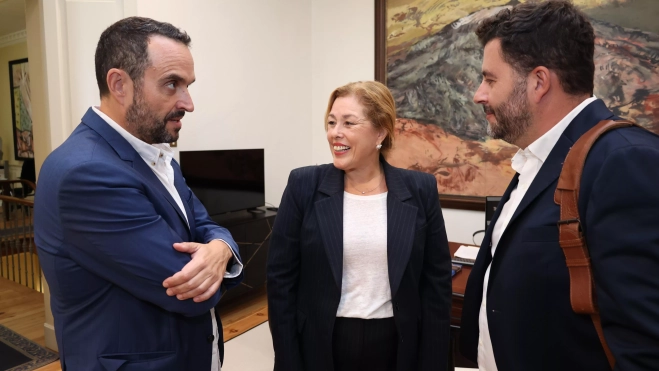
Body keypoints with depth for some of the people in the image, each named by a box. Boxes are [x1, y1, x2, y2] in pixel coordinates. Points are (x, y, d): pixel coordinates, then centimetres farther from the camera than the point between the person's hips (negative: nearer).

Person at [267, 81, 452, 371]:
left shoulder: (420, 190, -5)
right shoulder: (304, 185, -8)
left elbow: (437, 283, -1)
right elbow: (281, 278, -6)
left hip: (397, 347, 1)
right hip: (321, 346, 0)